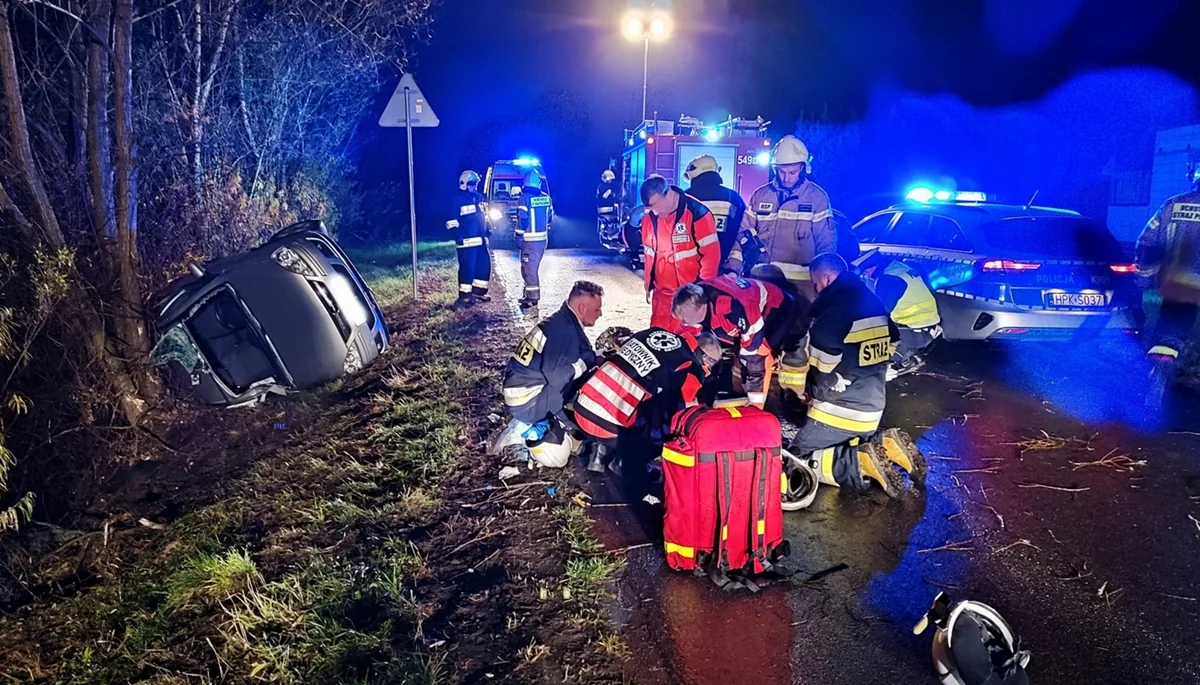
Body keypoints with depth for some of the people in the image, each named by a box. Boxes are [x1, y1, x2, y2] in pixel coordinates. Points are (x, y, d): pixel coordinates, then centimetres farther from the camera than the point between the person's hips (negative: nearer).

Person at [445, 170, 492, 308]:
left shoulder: (479, 198, 17)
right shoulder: (458, 200, -6)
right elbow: (452, 221, -10)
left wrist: (487, 230, 20)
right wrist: (458, 237, -17)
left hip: (481, 240, 8)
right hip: (467, 241, -8)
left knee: (485, 265, 11)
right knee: (467, 268, -8)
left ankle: (478, 292, 22)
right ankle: (464, 295, -1)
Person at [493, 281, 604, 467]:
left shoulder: (563, 322, 9)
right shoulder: (565, 331, -21)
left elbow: (580, 354, 17)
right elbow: (558, 376, -24)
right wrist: (587, 362, -12)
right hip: (527, 400, -10)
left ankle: (527, 426, 10)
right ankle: (534, 432, -6)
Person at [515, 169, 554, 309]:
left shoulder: (525, 198, -14)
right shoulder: (546, 197, 5)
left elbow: (522, 219, -17)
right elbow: (550, 217, 11)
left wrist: (519, 237, -11)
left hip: (529, 239, -6)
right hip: (543, 238, 7)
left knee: (529, 267, -2)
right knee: (532, 267, 18)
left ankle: (532, 297, -3)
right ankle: (530, 293, 25)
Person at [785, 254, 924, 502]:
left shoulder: (832, 314, -21)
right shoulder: (877, 307, 6)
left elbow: (822, 368, -19)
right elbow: (889, 351, 14)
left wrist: (815, 393, 1)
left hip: (838, 413, -8)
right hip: (872, 410, 8)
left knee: (796, 461, 0)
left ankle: (861, 463, -15)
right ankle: (885, 445, 5)